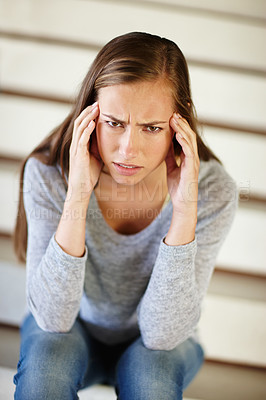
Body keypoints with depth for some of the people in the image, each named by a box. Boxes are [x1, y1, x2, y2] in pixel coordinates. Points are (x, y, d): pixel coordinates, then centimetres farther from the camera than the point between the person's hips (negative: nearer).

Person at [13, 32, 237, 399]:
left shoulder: (212, 192, -25)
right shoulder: (49, 173, -24)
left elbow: (162, 334, -26)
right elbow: (53, 319, -27)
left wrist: (184, 212, -38)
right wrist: (77, 199, -39)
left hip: (160, 346, 0)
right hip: (74, 331, 0)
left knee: (148, 368, -31)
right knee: (46, 353, -31)